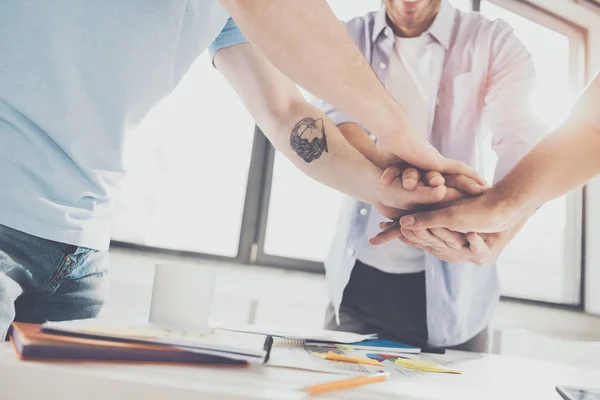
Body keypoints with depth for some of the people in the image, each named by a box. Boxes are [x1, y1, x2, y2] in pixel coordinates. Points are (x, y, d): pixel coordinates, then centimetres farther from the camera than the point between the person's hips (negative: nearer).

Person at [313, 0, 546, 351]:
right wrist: (394, 171, -36)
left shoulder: (494, 42, -1)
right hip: (358, 277, 2)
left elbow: (524, 143, -16)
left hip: (450, 283, -1)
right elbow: (335, 121, -14)